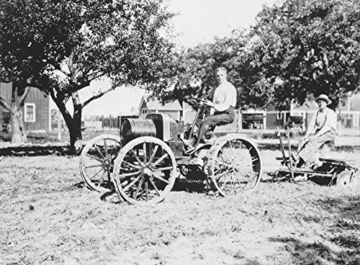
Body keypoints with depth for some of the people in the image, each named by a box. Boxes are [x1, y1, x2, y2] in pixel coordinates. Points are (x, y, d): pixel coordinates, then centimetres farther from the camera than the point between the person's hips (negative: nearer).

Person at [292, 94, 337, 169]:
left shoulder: (330, 113, -8)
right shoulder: (317, 113, 13)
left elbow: (327, 127, -20)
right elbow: (311, 125, 7)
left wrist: (316, 136, -29)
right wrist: (307, 135, -11)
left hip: (329, 134, -7)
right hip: (318, 134, 7)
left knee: (314, 141, -36)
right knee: (303, 141, -20)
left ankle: (299, 158, -47)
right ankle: (315, 162, -29)